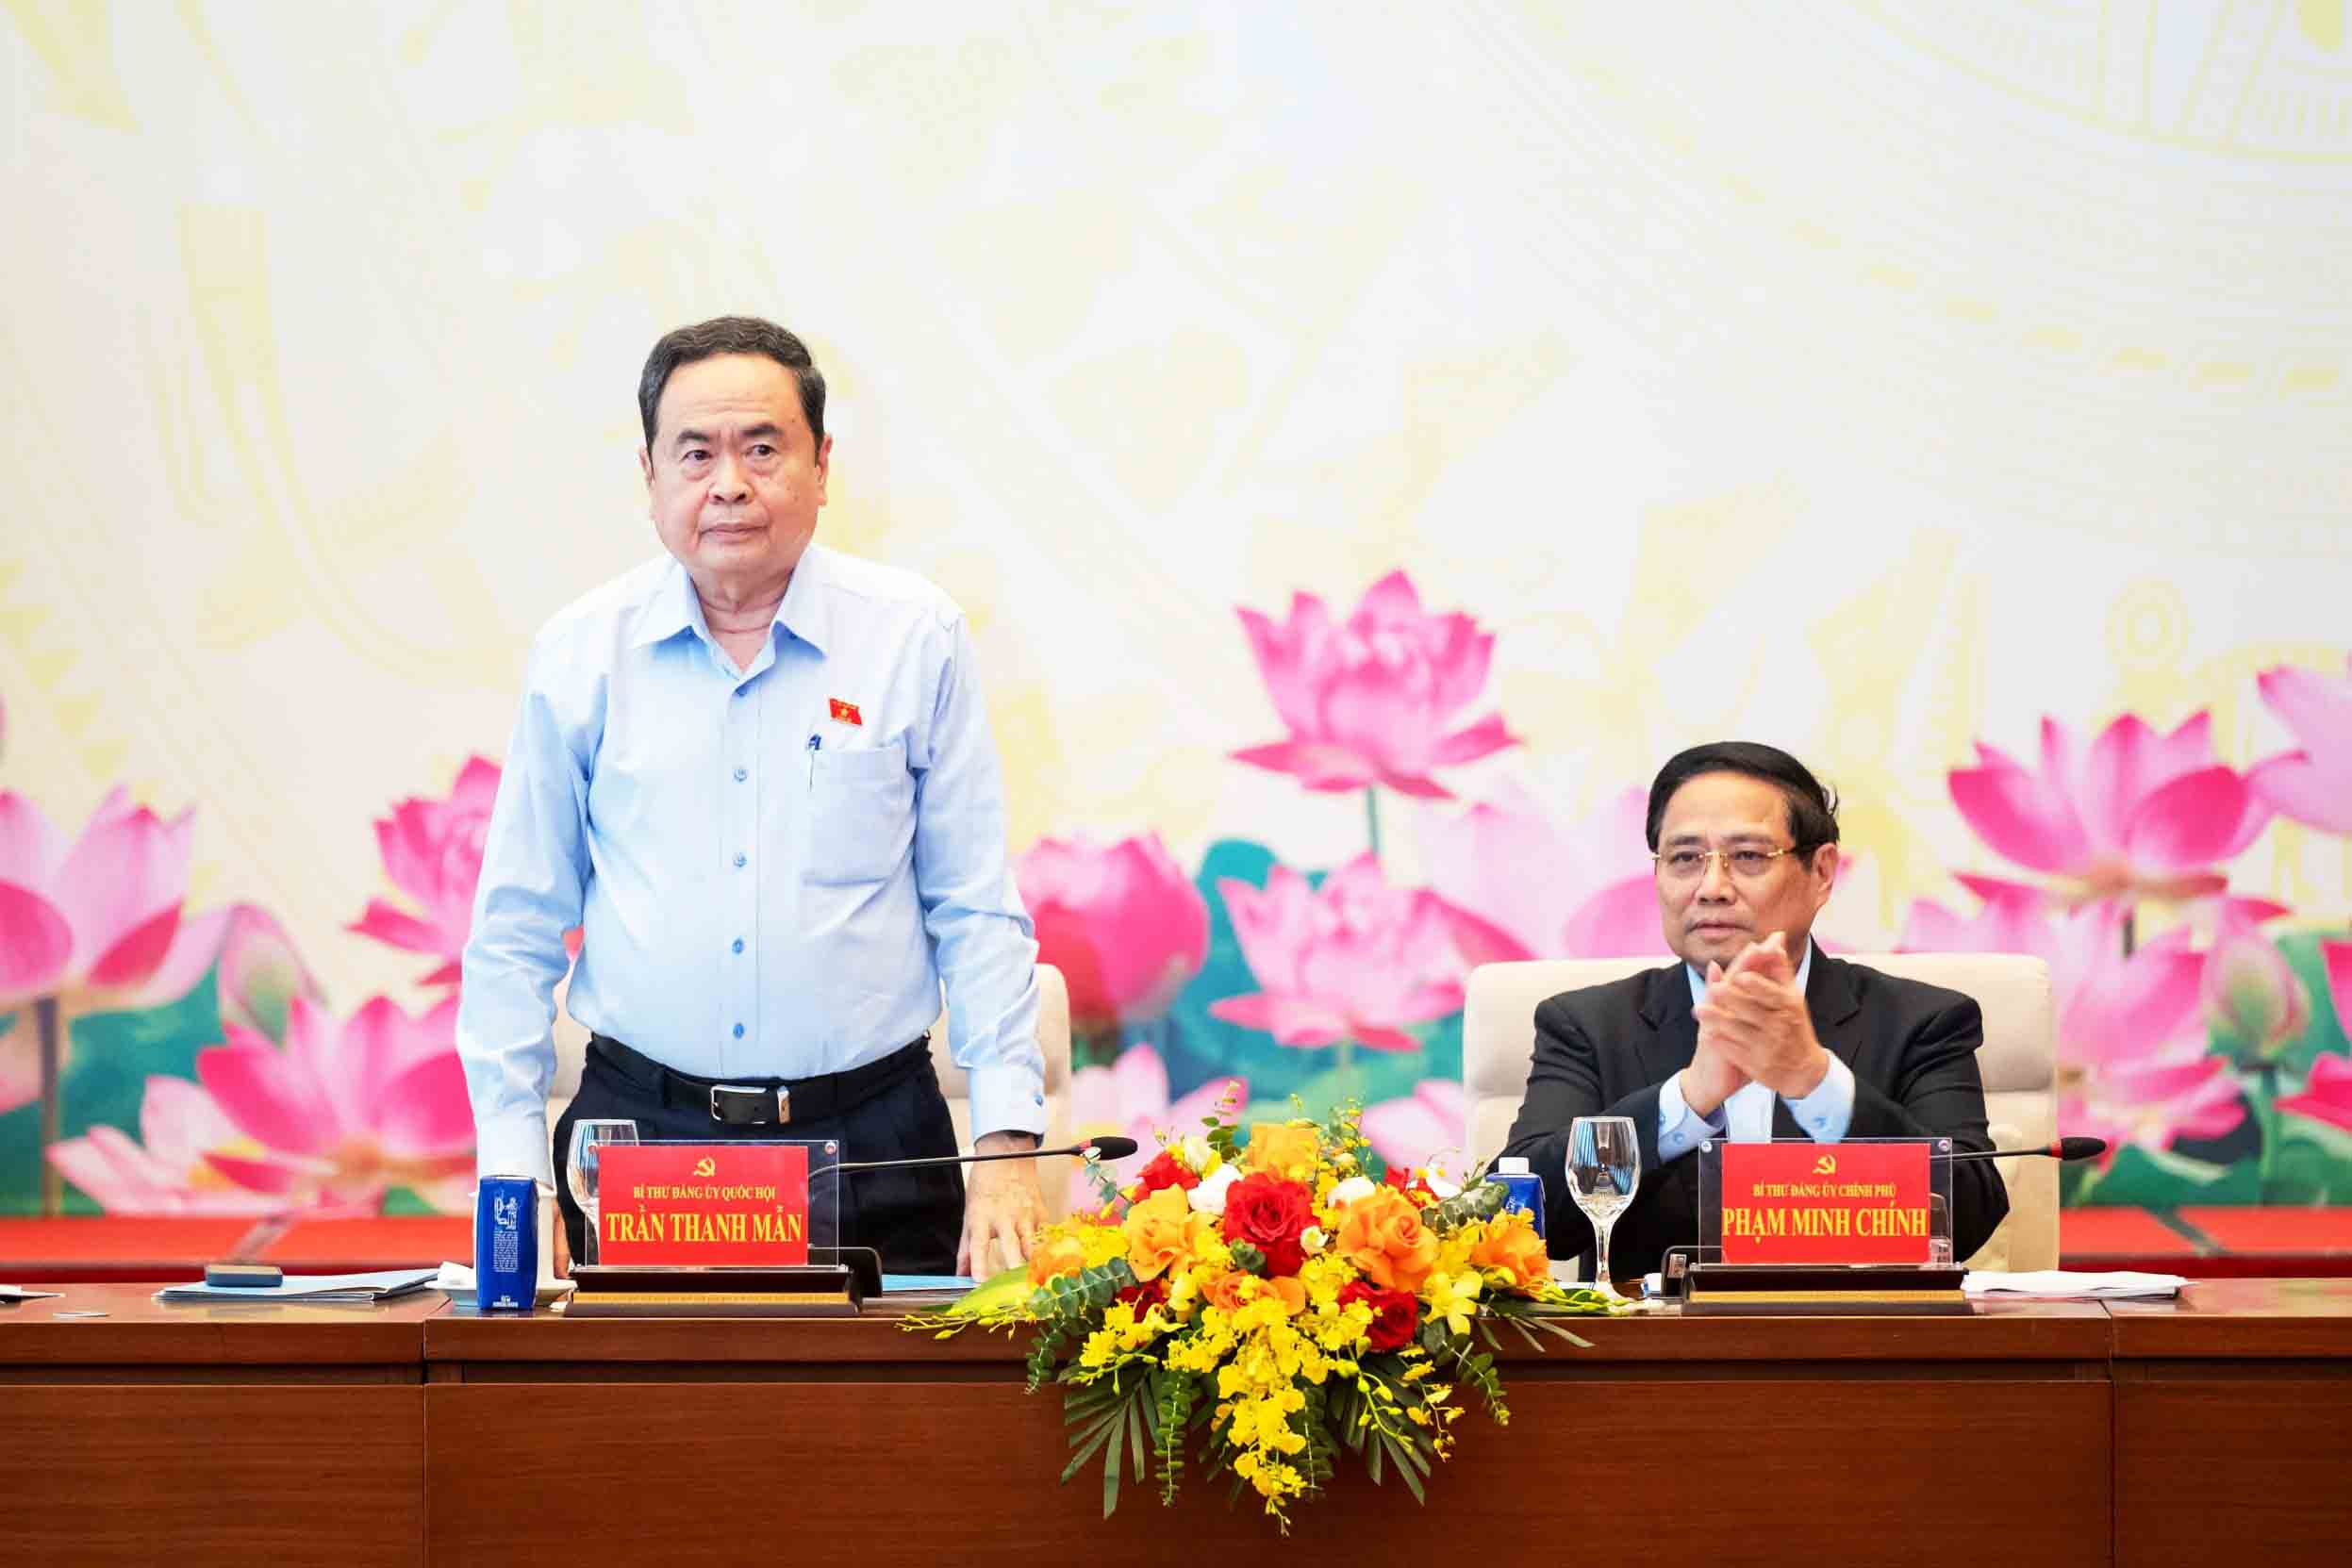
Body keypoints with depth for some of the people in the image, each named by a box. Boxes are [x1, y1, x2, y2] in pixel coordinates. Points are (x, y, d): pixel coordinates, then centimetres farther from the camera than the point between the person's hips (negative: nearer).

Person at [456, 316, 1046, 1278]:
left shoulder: (916, 638, 2)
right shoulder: (578, 656, 4)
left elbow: (977, 914, 3)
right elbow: (515, 935, 9)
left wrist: (1007, 1147, -6)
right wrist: (513, 1170, 2)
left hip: (872, 1149, 0)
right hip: (639, 1139, 0)